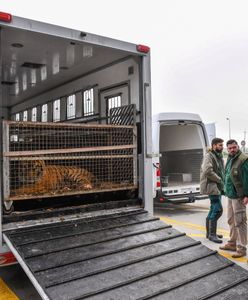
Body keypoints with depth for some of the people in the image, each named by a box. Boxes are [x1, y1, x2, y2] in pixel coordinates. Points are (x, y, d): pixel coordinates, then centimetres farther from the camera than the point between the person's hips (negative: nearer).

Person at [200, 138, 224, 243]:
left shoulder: (219, 156, 17)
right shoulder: (209, 156, -12)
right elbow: (207, 171, -25)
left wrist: (222, 182, 4)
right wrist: (219, 179, -15)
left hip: (218, 186, 10)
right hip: (211, 186, -10)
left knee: (214, 209, 14)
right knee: (218, 209, -12)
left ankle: (209, 232, 24)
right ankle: (212, 234, -4)